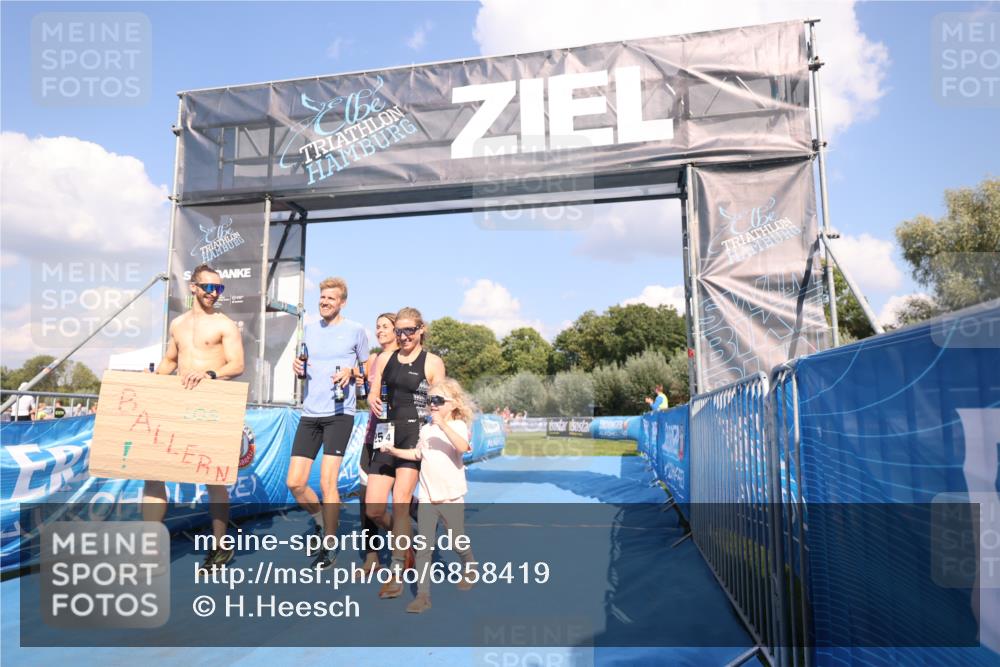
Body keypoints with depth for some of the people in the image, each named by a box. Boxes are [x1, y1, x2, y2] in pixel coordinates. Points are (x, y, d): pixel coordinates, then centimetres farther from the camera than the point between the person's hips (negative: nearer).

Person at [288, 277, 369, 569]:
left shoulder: (355, 330, 1)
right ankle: (320, 522, 30)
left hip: (339, 413, -5)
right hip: (310, 413, 5)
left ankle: (329, 549, 6)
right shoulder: (310, 330, 14)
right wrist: (297, 367, 1)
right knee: (294, 483, 2)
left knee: (327, 482, -8)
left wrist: (351, 371, -12)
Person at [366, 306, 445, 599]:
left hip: (415, 435, -4)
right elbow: (373, 394, 13)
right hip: (386, 435, 5)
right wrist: (373, 402, -10)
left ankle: (397, 574, 1)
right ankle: (407, 539, 29)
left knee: (400, 503, -10)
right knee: (373, 510, 1)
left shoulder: (433, 362, 1)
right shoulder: (384, 358, 13)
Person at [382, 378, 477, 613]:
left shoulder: (457, 426, -9)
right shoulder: (426, 429, 9)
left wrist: (443, 425, -40)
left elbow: (463, 447, -31)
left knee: (457, 542, 11)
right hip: (427, 497, 4)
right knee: (424, 546, -3)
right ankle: (423, 594, 1)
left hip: (452, 498, -4)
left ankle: (469, 568, 42)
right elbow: (417, 454, 24)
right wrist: (395, 451, 12)